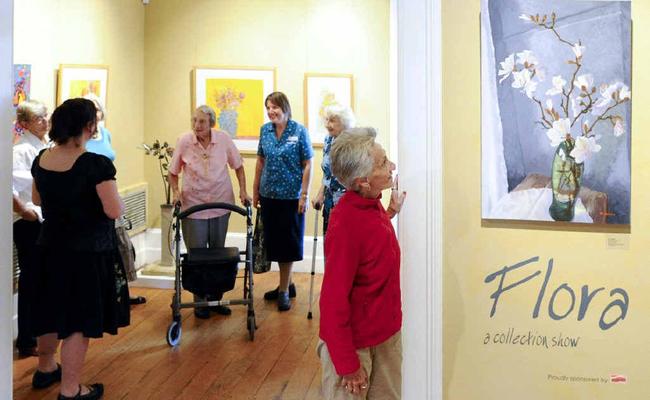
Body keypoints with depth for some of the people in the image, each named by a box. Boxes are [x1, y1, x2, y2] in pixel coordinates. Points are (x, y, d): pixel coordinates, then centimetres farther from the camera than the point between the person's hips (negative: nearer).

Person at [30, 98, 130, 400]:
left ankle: (45, 369, 42)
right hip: (88, 251, -7)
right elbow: (114, 211, -21)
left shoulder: (41, 160, 0)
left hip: (50, 247, 7)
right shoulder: (96, 165, -21)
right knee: (80, 319, 4)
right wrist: (110, 190, -2)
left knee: (53, 310, 23)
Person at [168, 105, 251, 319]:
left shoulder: (223, 139, -7)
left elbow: (238, 166, 6)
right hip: (193, 206, -1)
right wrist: (176, 192, -12)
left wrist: (243, 191, -2)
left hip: (220, 205, 2)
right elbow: (173, 172, 2)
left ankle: (216, 298, 26)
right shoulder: (184, 141, -9)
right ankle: (200, 301, 18)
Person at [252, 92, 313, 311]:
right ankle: (286, 285, 27)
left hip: (291, 196, -5)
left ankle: (284, 290, 12)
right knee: (274, 241, 11)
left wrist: (304, 195, -13)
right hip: (268, 194, 5)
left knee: (288, 242, 2)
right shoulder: (265, 130, 4)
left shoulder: (299, 131, -9)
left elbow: (307, 165, -8)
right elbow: (260, 161, 12)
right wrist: (255, 191, 11)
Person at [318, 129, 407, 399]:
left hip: (386, 333, 8)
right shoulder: (346, 223, -28)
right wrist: (347, 364, -19)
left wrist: (391, 212, 8)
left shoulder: (372, 205, -2)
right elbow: (334, 301, -24)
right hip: (355, 343, -8)